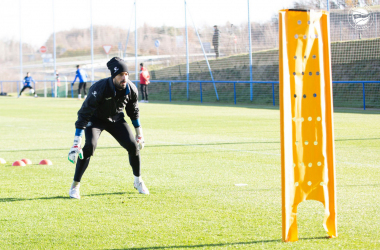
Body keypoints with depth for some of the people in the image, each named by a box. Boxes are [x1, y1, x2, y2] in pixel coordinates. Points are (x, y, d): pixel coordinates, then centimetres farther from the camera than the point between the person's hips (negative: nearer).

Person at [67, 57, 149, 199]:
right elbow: (84, 114, -33)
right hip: (96, 119, -4)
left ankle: (138, 181, 17)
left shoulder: (131, 89, -20)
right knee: (90, 146, -25)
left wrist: (139, 133, 8)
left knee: (133, 146, -8)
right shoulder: (99, 89, -35)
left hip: (116, 118, 4)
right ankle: (75, 185, -10)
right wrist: (76, 143, -38)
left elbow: (133, 112, 2)